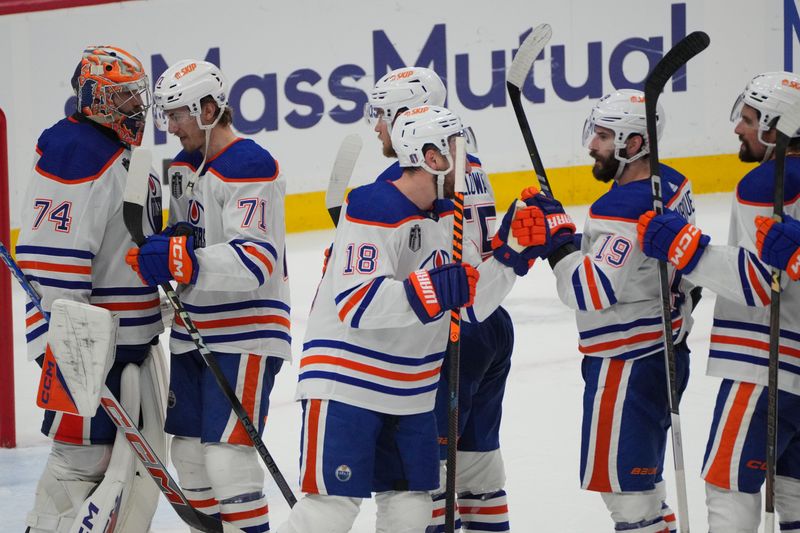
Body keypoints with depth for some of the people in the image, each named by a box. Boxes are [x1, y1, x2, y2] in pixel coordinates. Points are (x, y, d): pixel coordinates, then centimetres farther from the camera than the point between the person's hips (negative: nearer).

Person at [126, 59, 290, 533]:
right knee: (189, 452, 13)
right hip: (195, 332, 9)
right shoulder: (185, 166, 12)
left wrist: (186, 263, -37)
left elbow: (256, 260, -27)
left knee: (228, 458, -15)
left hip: (246, 334, -9)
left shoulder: (250, 168, -18)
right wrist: (162, 252, -2)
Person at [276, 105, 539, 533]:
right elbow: (354, 304, -28)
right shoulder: (374, 209, -19)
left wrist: (511, 252, -4)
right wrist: (434, 291, -35)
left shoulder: (448, 215, 8)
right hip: (346, 381, -8)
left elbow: (471, 302, 9)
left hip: (410, 392, 8)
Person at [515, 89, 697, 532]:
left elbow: (591, 293, -27)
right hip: (666, 350, 10)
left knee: (620, 481, -3)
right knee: (641, 479, 20)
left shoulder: (622, 209, -25)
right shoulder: (671, 185, 4)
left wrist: (556, 235, -21)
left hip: (627, 364, -10)